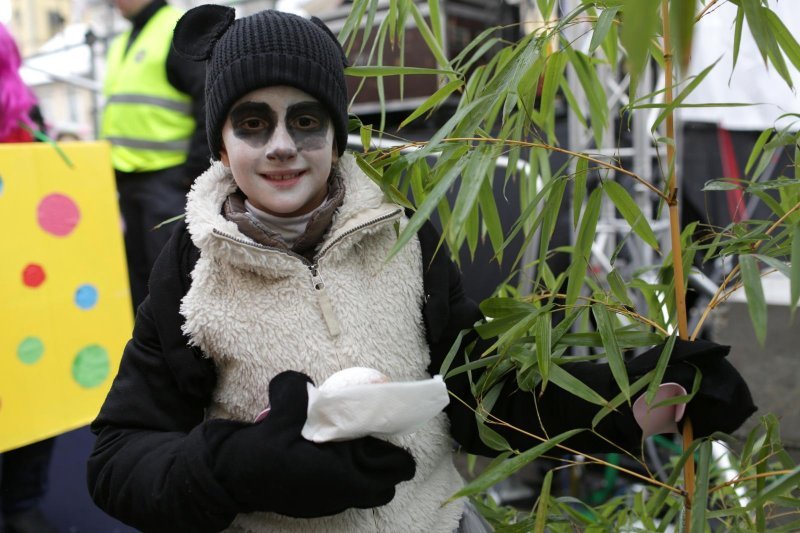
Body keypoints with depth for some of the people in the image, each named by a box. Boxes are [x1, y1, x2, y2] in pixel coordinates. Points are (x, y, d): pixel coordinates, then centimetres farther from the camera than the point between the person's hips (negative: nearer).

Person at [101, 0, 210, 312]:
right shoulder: (120, 45, 19)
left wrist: (196, 173, -17)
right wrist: (110, 172, 17)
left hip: (168, 181, -8)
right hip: (128, 179, 8)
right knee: (136, 272, 14)